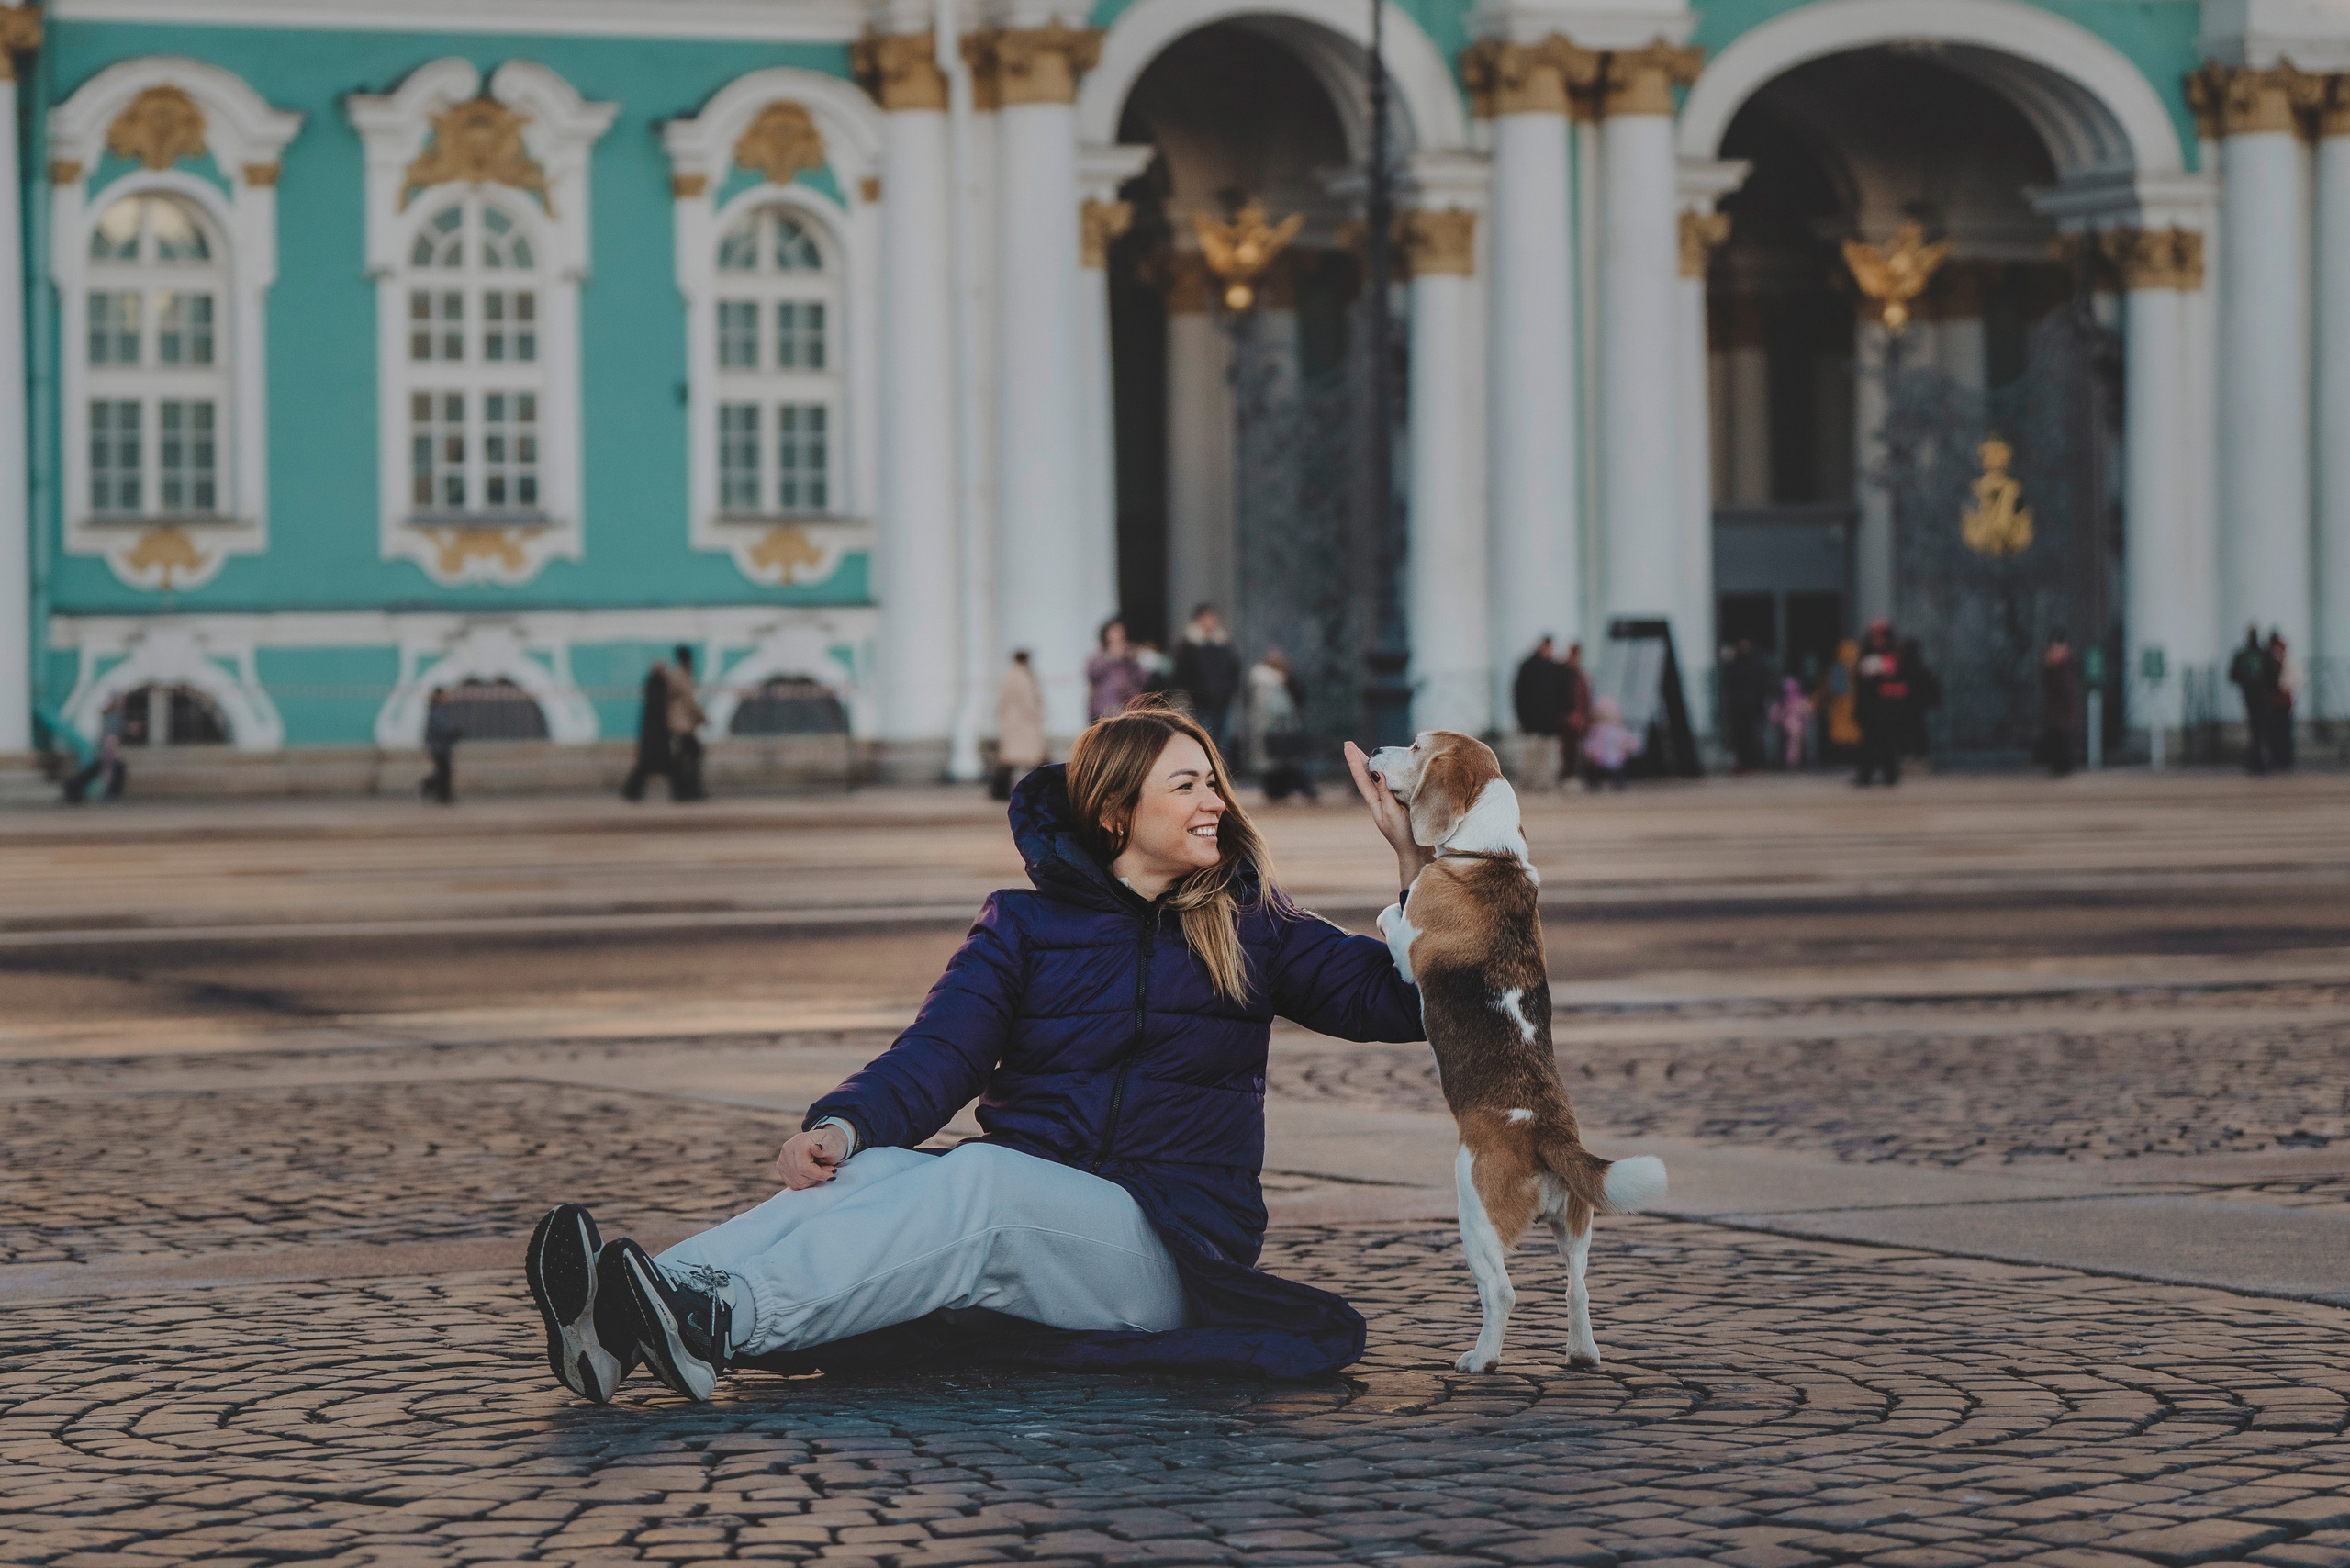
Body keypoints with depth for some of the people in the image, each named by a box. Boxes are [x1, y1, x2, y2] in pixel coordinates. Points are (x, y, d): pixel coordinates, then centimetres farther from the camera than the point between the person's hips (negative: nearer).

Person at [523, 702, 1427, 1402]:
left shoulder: (1251, 928, 13)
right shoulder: (1025, 925, 12)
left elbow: (1396, 1001, 10)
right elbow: (940, 1054, -2)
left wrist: (1412, 854, -2)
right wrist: (844, 1123, -23)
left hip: (1173, 1244, -2)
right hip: (1019, 1211, 2)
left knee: (978, 1179, -34)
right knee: (874, 1171, -30)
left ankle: (722, 1316, -58)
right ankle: (618, 1325, -54)